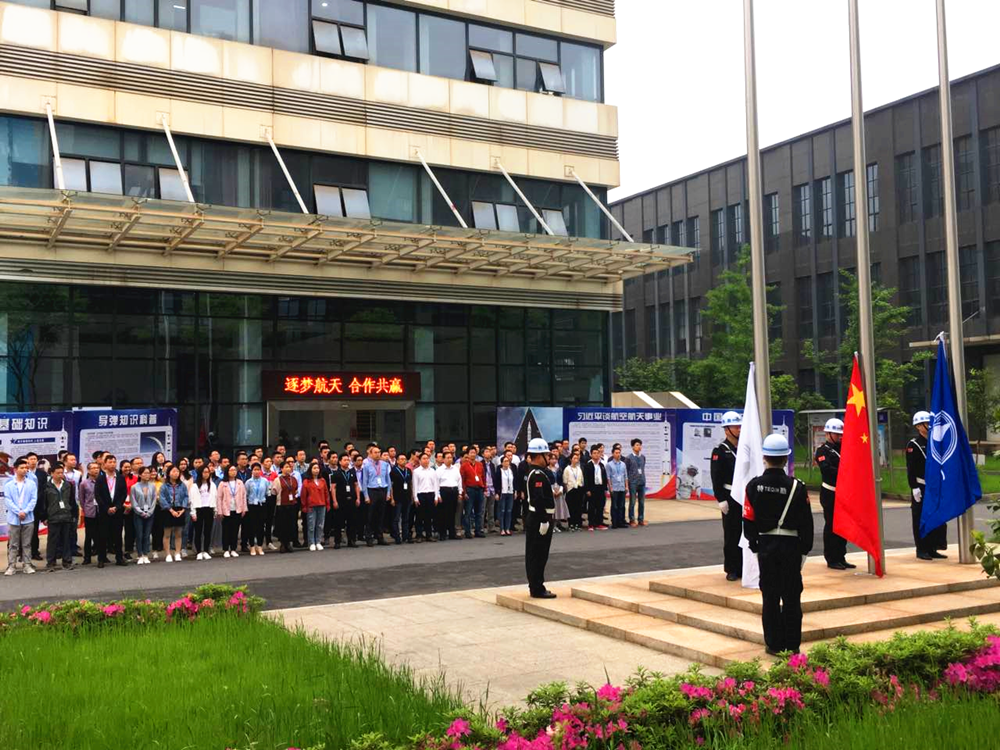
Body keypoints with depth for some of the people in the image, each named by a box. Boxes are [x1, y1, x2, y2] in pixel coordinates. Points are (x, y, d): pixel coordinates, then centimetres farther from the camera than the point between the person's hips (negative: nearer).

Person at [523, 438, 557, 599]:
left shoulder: (534, 472, 14)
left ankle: (536, 587, 22)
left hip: (535, 518, 11)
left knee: (536, 555, 15)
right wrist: (544, 521, -25)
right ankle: (537, 589, 0)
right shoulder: (538, 474, -19)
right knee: (537, 554, -5)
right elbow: (538, 499, -25)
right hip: (539, 518, -11)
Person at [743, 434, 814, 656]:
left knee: (770, 596, 8)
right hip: (791, 546, -1)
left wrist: (754, 545, 10)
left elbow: (749, 519, -1)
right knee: (792, 596, 8)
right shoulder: (796, 487, -9)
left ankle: (774, 644, 14)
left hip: (765, 546, 1)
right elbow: (806, 523, -4)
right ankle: (792, 644, 13)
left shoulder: (754, 486, -7)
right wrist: (804, 550, 6)